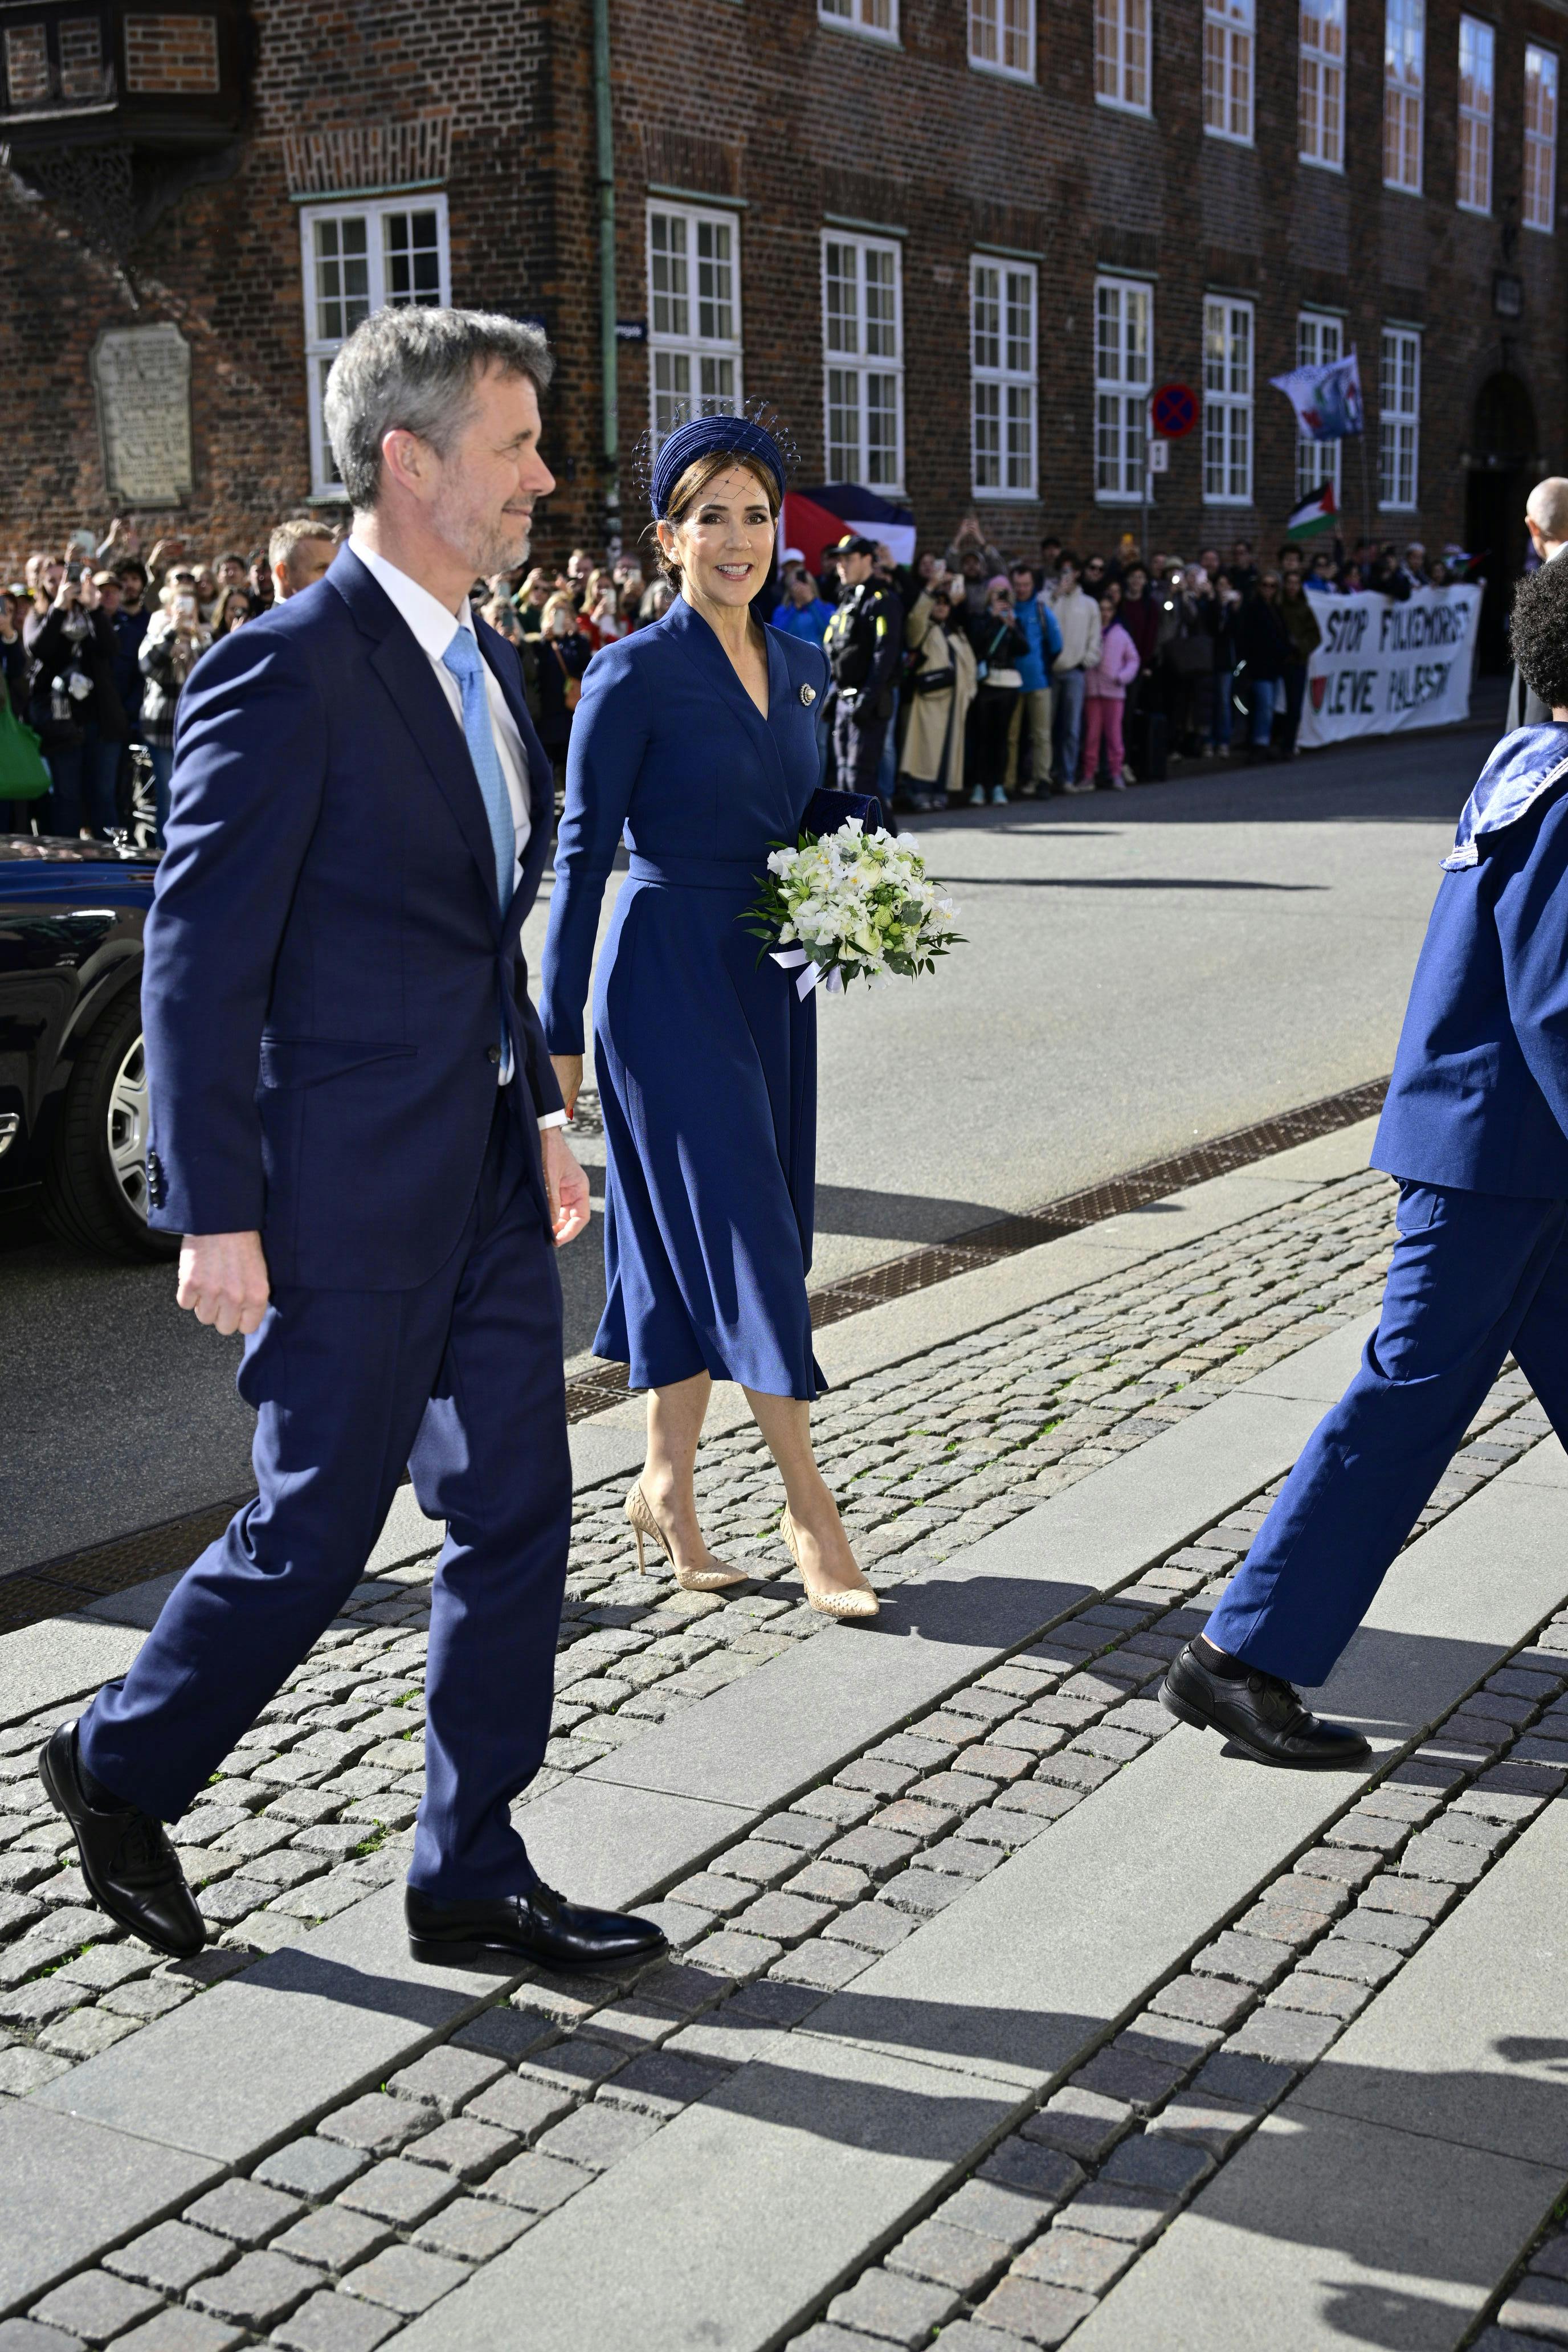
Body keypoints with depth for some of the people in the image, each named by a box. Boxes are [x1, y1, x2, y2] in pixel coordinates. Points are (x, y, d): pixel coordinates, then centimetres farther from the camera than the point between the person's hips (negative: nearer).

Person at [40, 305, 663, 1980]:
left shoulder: (479, 663, 12)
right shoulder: (287, 671, -16)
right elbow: (199, 958, -16)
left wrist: (540, 1109, 16)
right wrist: (216, 1215, -17)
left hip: (485, 1184, 8)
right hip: (348, 1200, -8)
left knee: (515, 1524, 10)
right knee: (314, 1537, 5)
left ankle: (470, 1879, 23)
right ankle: (120, 1767, 31)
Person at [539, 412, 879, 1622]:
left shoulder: (801, 665, 10)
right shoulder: (635, 673, -10)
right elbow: (584, 852, -9)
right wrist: (557, 1033, -11)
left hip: (769, 978, 7)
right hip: (669, 977, -7)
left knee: (696, 1242, 11)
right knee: (746, 1235, -6)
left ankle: (669, 1485, 22)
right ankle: (811, 1509, 3)